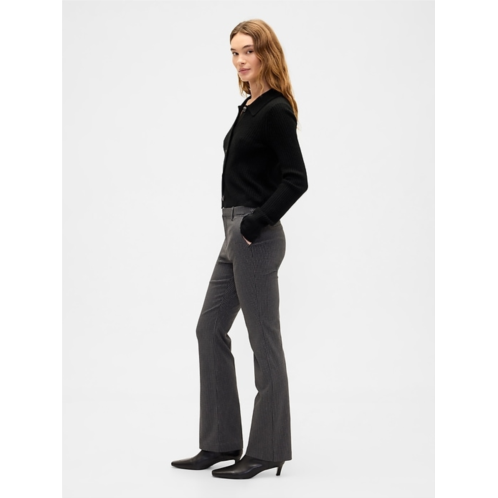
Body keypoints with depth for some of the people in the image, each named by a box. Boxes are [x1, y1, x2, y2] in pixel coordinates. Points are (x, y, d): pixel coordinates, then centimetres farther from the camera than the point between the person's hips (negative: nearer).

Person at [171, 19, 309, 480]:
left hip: (256, 238, -10)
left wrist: (256, 223, -18)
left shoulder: (276, 110, -12)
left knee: (264, 339, -2)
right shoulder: (250, 108, 16)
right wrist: (240, 228, 16)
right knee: (210, 329, 11)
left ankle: (268, 449, 9)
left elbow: (296, 179, -19)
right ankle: (221, 442, 19)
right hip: (237, 236, 10)